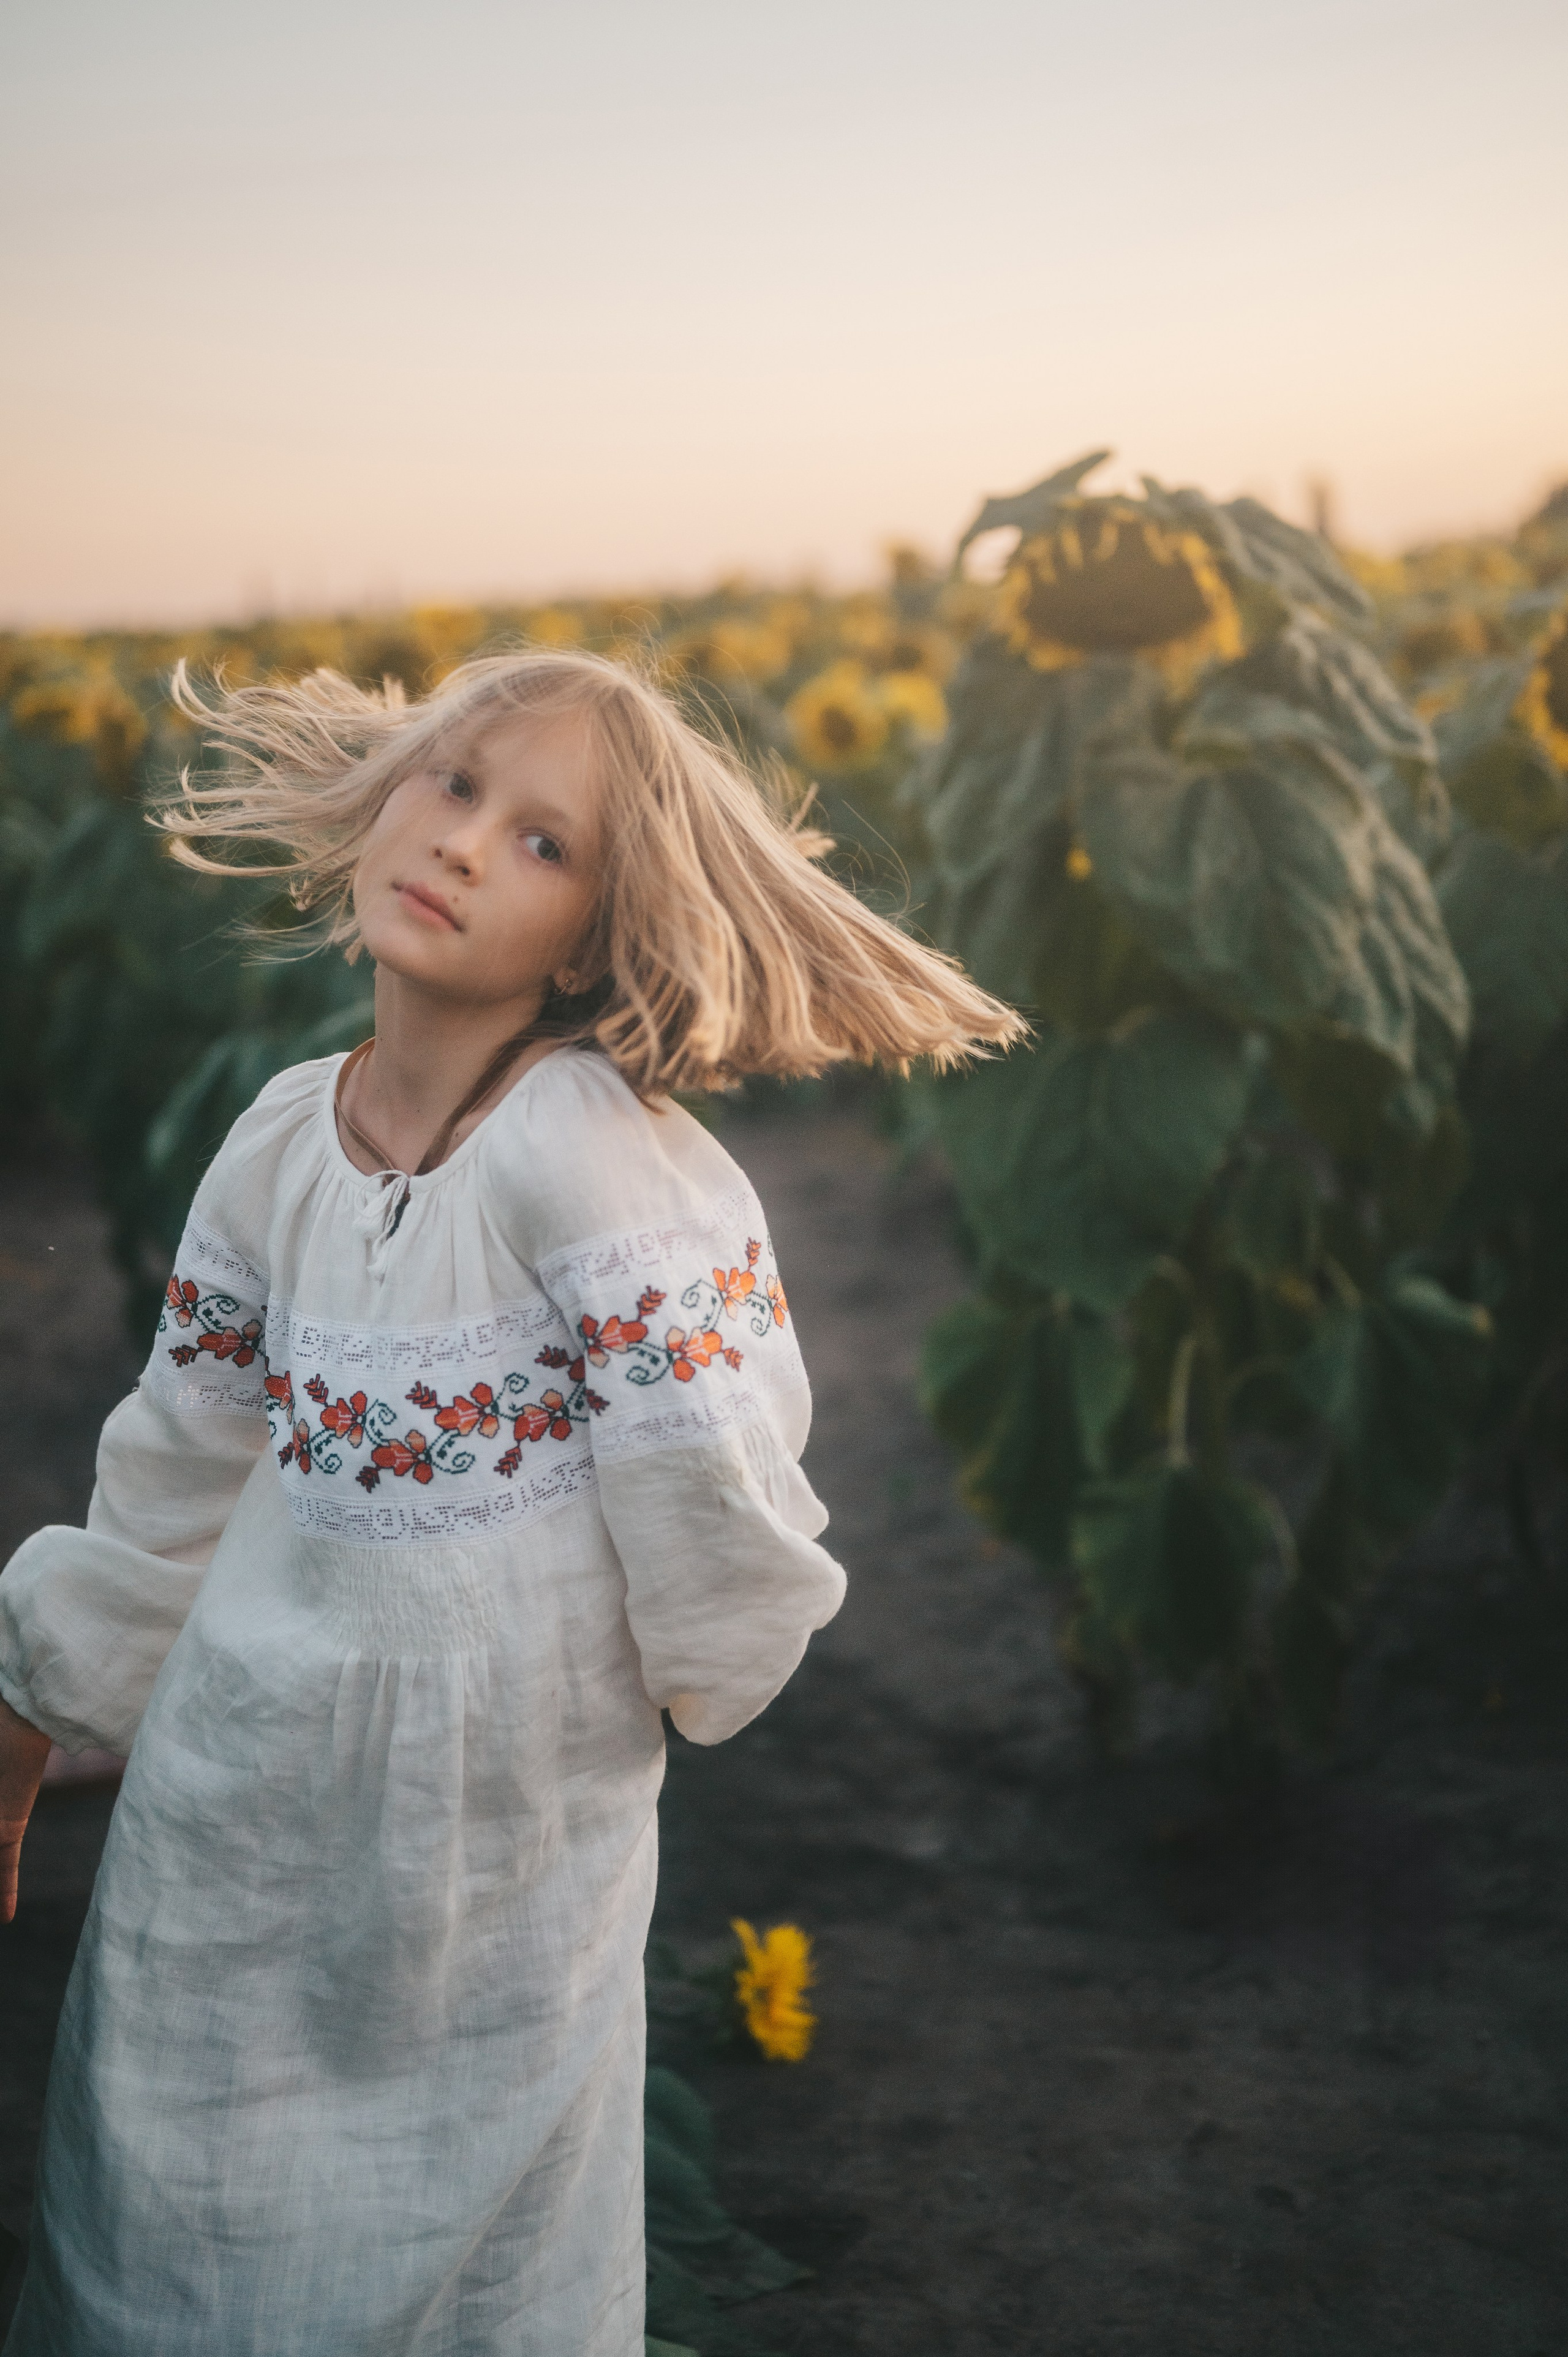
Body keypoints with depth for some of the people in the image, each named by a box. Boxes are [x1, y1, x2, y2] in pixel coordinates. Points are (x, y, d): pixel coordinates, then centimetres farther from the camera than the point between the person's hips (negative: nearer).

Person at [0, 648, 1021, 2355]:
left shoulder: (588, 1153, -23)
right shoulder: (282, 1142, -5)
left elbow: (716, 1472, -22)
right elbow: (180, 1470, 8)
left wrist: (698, 1672, -6)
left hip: (505, 1824, -4)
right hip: (231, 1792, 5)